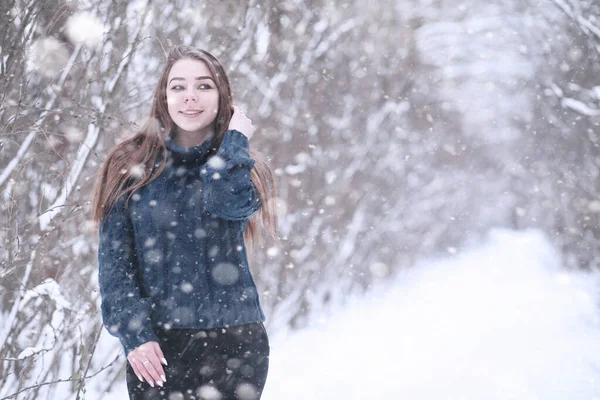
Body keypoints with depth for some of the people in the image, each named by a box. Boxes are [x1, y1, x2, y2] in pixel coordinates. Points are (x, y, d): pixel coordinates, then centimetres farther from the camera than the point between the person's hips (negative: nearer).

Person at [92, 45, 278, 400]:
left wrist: (236, 138, -6)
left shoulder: (240, 167, 7)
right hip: (155, 347, 0)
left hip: (233, 342, 0)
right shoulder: (130, 168, 5)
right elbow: (114, 260, 0)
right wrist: (133, 334, -10)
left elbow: (228, 203, -17)